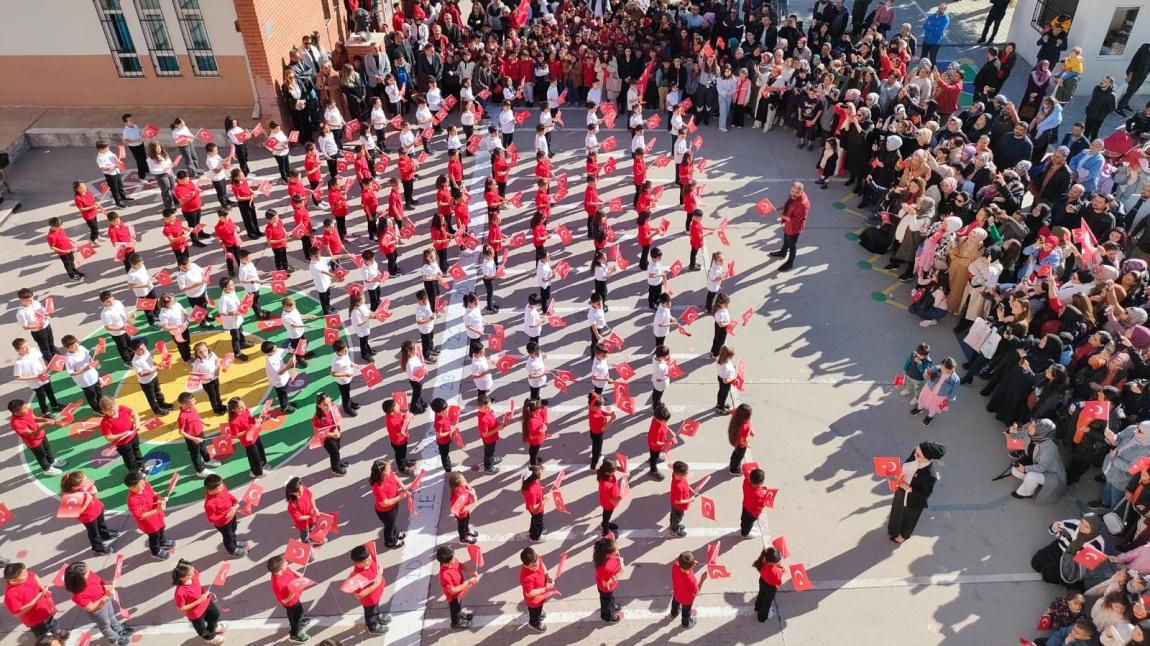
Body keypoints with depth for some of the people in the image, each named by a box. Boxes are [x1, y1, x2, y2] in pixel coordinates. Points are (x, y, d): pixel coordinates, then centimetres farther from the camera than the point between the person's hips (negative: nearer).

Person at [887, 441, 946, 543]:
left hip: (913, 500, -5)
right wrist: (898, 474, -16)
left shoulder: (930, 476, -42)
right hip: (901, 491, 6)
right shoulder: (916, 454, -25)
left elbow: (926, 494, -23)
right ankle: (894, 528, 65)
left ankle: (903, 535, 58)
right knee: (897, 512, 34)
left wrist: (909, 488, -25)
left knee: (909, 518, 27)